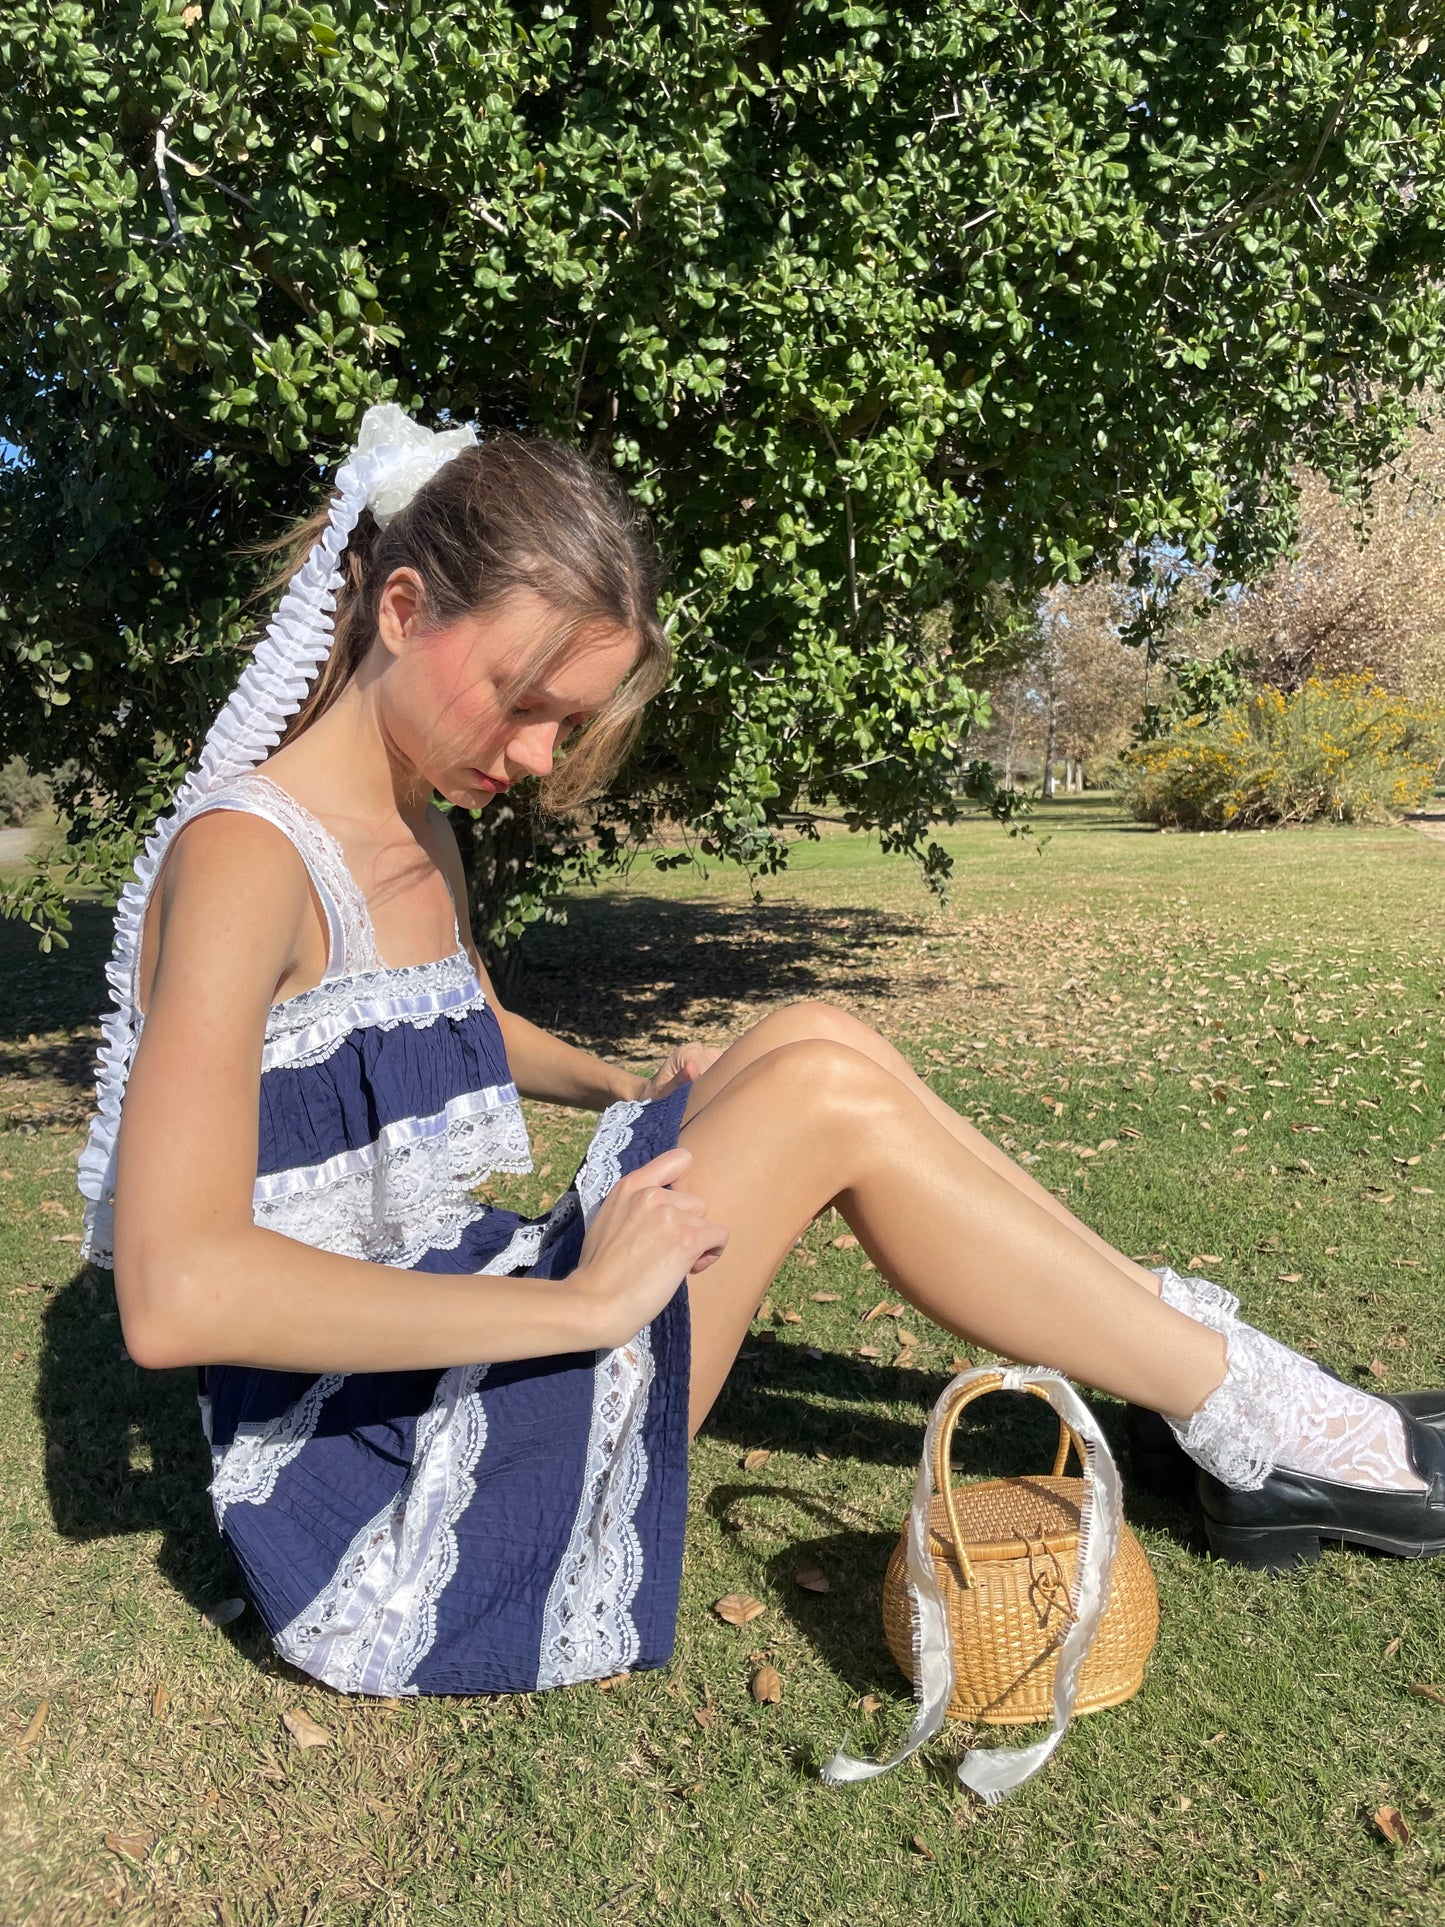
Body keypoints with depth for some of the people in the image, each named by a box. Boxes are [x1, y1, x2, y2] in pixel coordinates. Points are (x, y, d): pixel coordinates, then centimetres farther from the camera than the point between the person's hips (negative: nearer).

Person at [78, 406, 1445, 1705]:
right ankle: (1248, 1419, -2)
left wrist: (628, 1093, 9)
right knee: (828, 1098, -18)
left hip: (451, 1347, 9)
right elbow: (175, 1294, -30)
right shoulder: (244, 858, -20)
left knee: (810, 1044, -3)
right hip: (377, 1509, -8)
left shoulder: (419, 841, 8)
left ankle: (1182, 1337, 5)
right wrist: (582, 1303, -27)